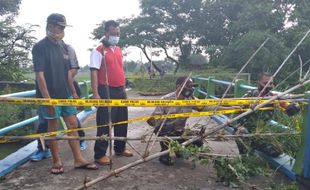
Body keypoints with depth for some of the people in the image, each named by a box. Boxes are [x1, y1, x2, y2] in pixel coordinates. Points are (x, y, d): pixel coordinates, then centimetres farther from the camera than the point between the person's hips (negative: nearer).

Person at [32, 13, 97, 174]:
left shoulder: (63, 46, 10)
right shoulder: (40, 47, -10)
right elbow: (39, 75, -15)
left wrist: (73, 92, 13)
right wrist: (47, 99, -20)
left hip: (66, 94, 6)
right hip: (50, 96, -6)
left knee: (73, 124, 6)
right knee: (53, 128, 4)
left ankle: (78, 160, 14)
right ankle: (56, 162, 18)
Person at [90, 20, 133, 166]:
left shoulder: (118, 50, 15)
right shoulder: (99, 50, -8)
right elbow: (94, 72, -14)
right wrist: (95, 93, -21)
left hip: (120, 90, 8)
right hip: (106, 91, -8)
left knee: (122, 121, 15)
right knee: (104, 123, -3)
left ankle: (120, 148, 30)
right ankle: (100, 154, 8)